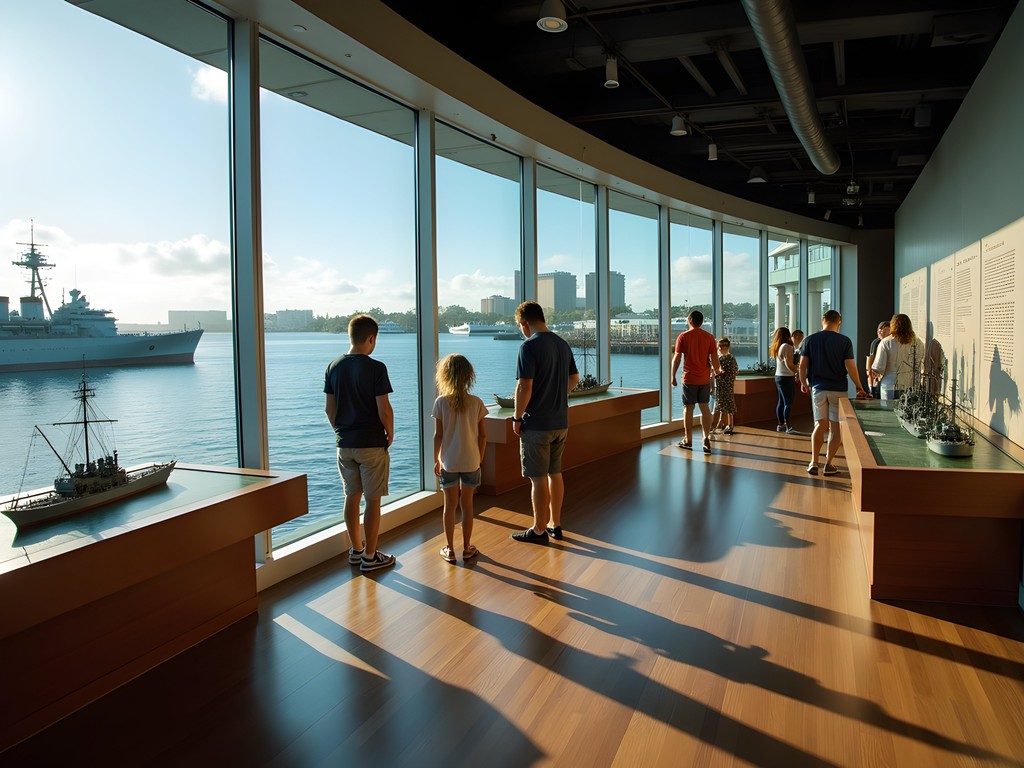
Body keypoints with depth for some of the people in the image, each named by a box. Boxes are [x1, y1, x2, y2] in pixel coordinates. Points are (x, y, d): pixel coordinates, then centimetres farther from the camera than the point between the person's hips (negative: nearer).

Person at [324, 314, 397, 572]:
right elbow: (384, 409, -16)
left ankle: (356, 550, 28)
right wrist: (390, 435, -1)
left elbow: (329, 408, 7)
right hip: (371, 443, -6)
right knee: (373, 501, 4)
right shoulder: (375, 368, -15)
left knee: (351, 497, 15)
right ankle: (370, 556, 11)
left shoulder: (334, 367, 3)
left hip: (344, 444, 6)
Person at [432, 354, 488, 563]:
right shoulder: (476, 403, -6)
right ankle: (467, 548, 20)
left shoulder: (441, 402, -9)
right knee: (467, 505, 12)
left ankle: (450, 549, 17)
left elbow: (438, 435, -7)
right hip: (471, 462, 1)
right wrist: (480, 459, 11)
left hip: (448, 462, -1)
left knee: (450, 505, 10)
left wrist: (436, 460, 5)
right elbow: (482, 436, -2)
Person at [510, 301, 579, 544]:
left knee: (538, 478, 2)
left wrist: (517, 418, -9)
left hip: (537, 424, -7)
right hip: (561, 421, 8)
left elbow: (524, 388, -20)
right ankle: (555, 525, 27)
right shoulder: (562, 344, 8)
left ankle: (539, 531, 12)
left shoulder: (529, 346, -16)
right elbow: (574, 378, 18)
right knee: (555, 473, 17)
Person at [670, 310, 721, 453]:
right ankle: (706, 438, 3)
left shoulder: (683, 336, -5)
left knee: (688, 408, 5)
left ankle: (688, 440, 11)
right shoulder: (709, 337, 1)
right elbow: (714, 359, 0)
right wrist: (717, 374, 12)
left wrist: (673, 376, 4)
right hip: (705, 378, 3)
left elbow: (677, 358, -4)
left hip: (689, 378, -2)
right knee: (705, 407, 9)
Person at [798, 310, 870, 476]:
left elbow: (802, 365, 0)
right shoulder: (845, 341, -5)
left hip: (817, 387, 2)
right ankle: (828, 464, 7)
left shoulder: (810, 340, 1)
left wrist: (803, 383, 15)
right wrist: (859, 388, 1)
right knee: (836, 427, 6)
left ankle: (814, 463, 3)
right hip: (838, 388, -2)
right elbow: (850, 367, -8)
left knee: (820, 425, 10)